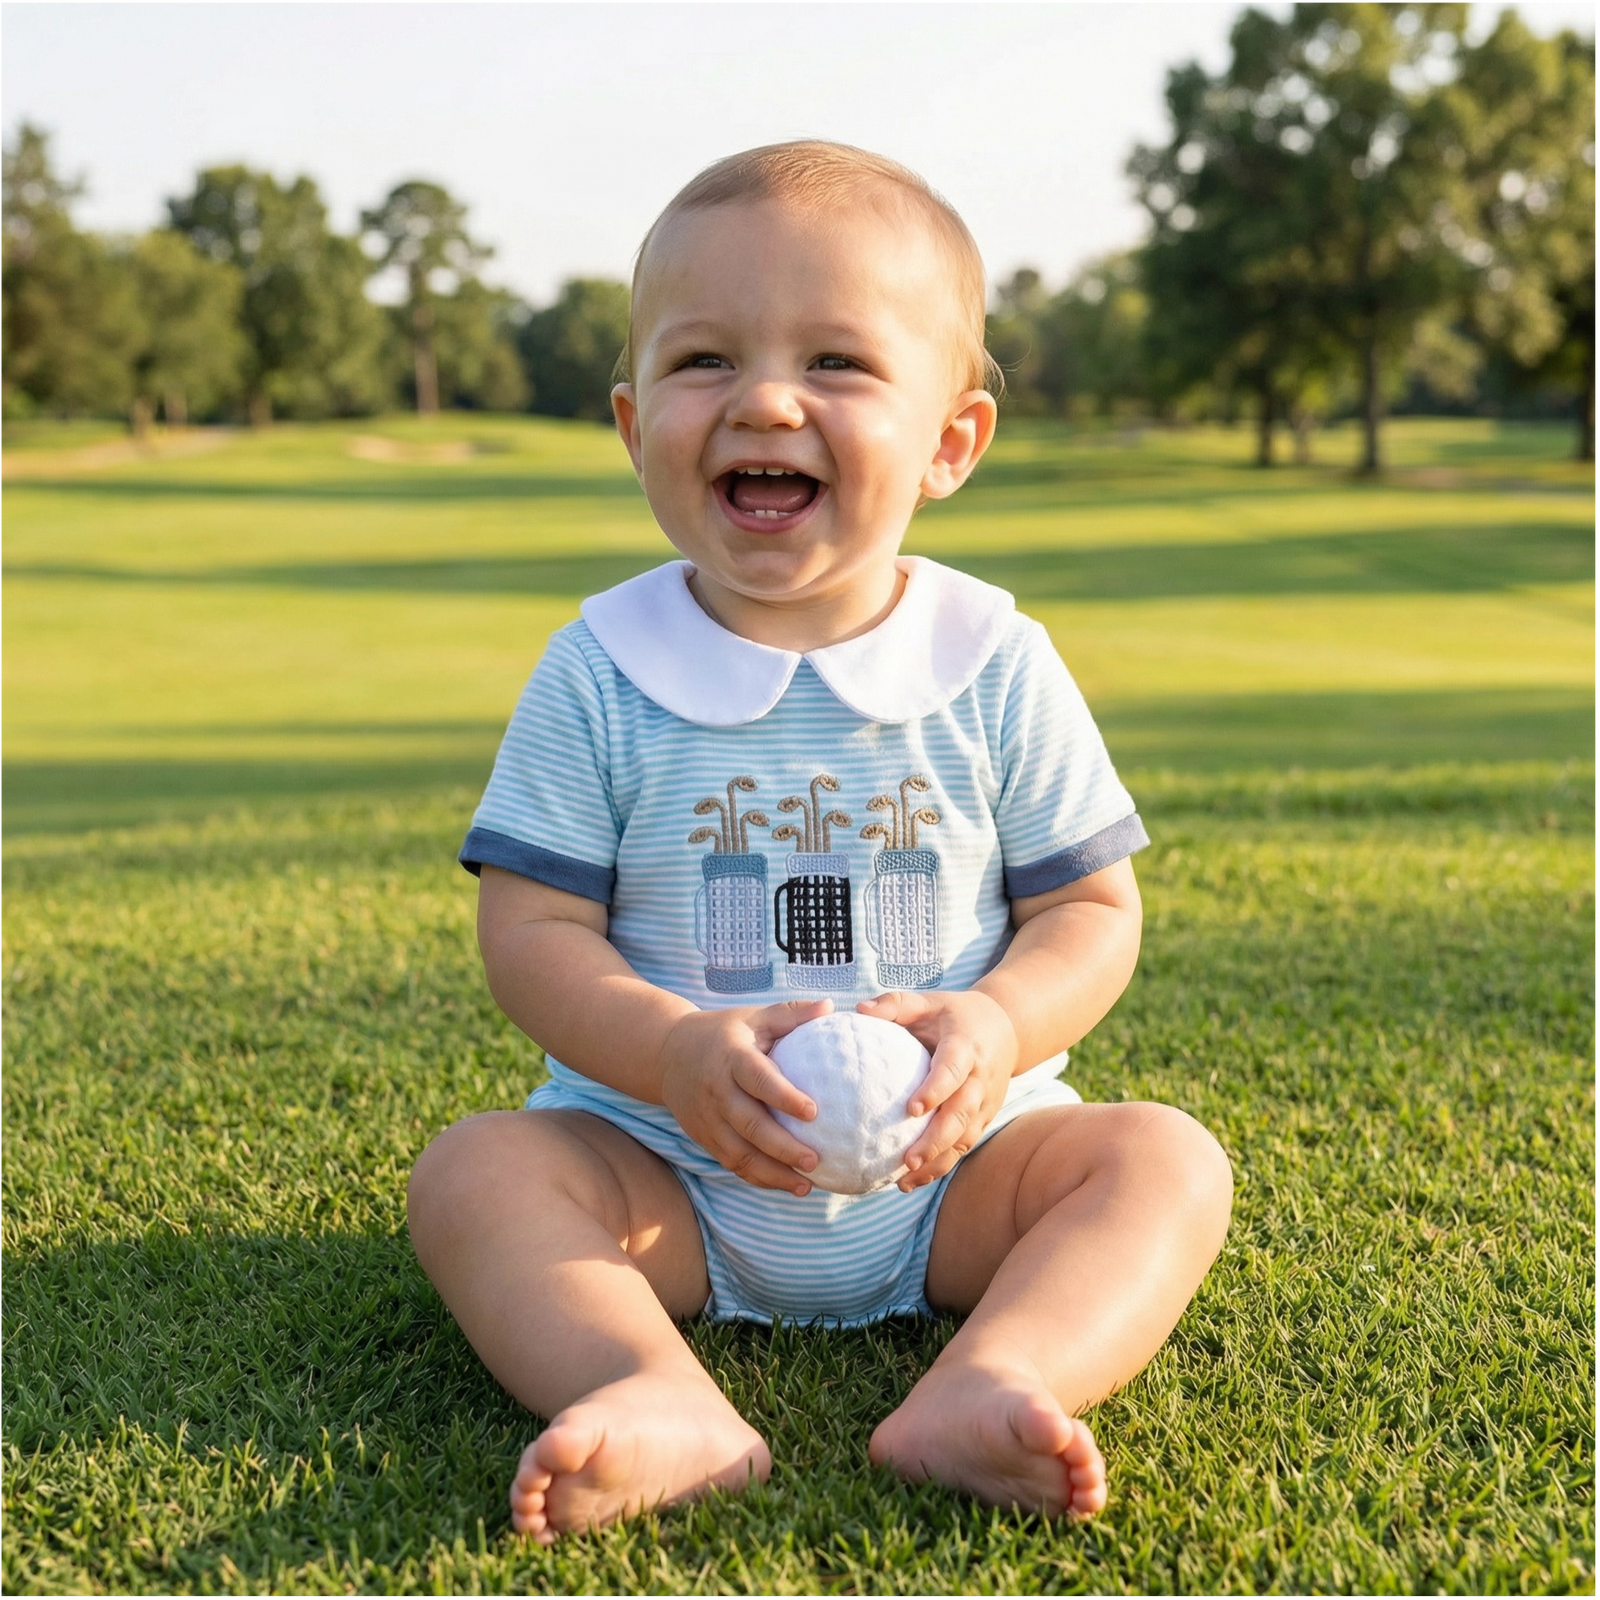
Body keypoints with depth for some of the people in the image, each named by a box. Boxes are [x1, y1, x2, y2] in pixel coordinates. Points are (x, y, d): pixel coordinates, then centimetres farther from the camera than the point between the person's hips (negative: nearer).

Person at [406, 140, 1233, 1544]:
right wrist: (673, 1052, -25)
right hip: (668, 1162, 0)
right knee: (475, 1169, -21)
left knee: (1166, 1157, -20)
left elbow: (1091, 911, 0)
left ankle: (986, 1385, -42)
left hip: (950, 1164, 1)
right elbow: (532, 929, -6)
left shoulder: (998, 667, -4)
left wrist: (996, 1026, -22)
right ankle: (665, 1401, -43)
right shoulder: (600, 675, -5)